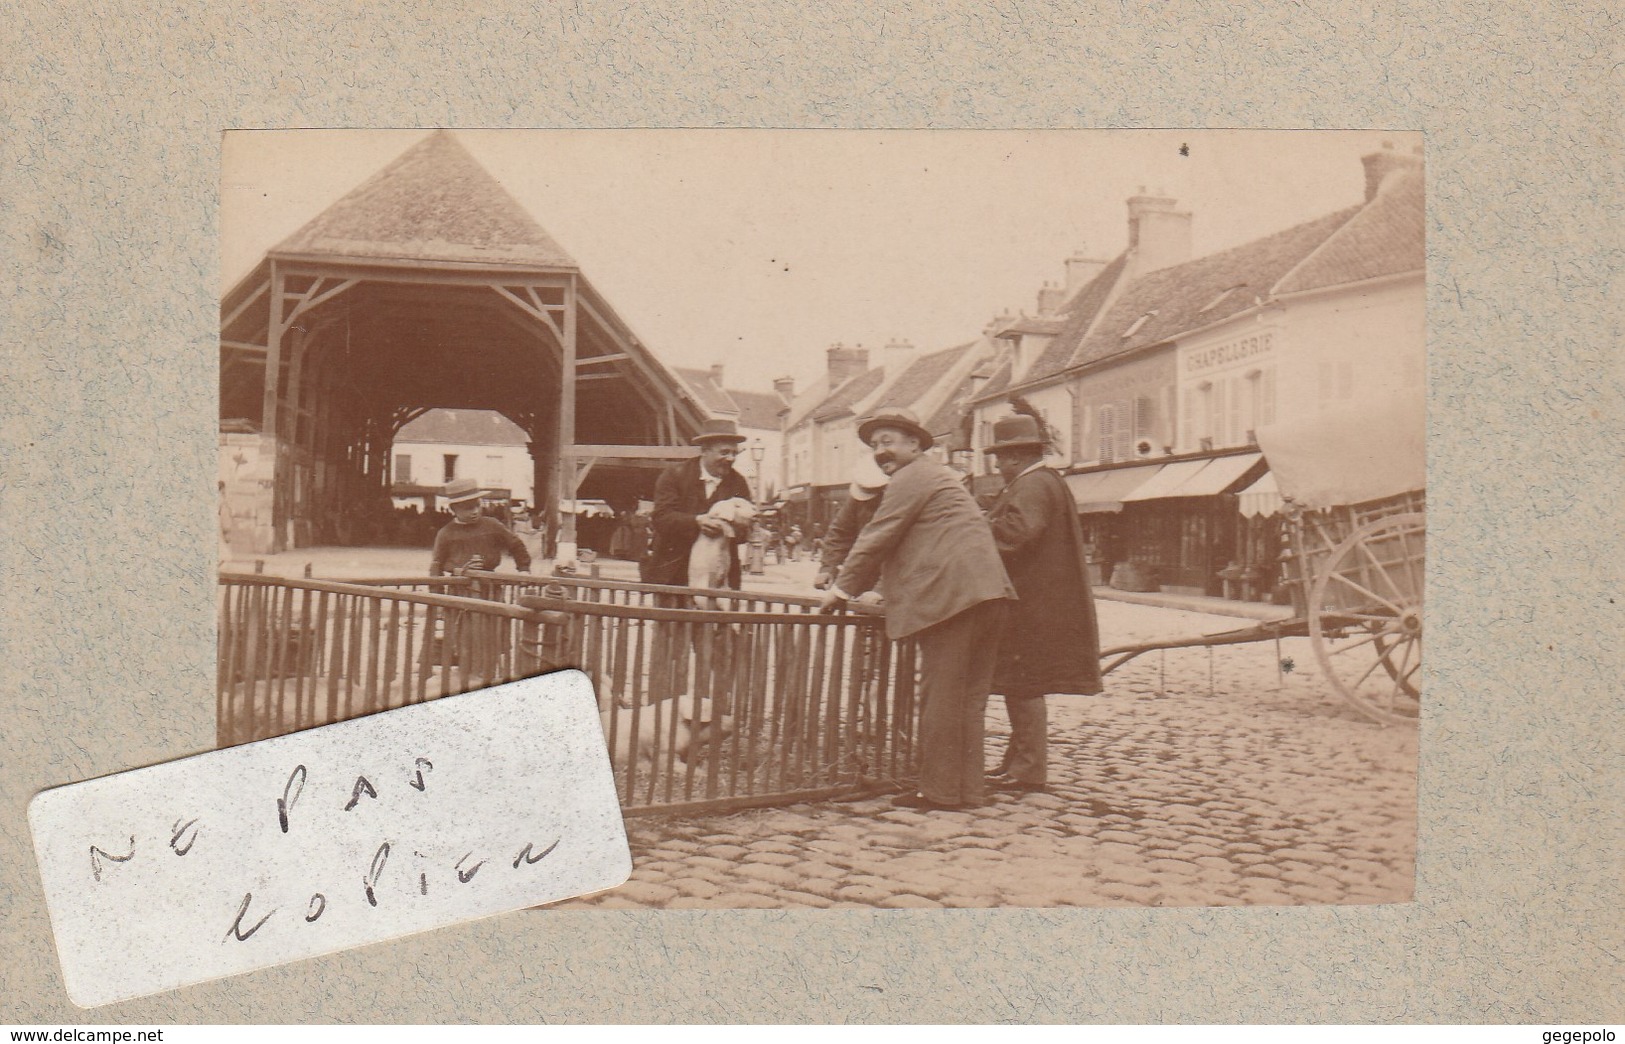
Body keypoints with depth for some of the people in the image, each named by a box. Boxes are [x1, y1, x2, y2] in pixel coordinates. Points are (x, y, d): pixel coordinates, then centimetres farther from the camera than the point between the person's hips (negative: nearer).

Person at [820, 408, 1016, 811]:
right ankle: (966, 789, 13)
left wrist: (843, 588, 5)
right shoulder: (940, 476, 29)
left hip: (950, 597, -10)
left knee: (940, 697, -5)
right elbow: (892, 547, 32)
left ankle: (939, 791, -1)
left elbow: (876, 539, -4)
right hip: (986, 596, 10)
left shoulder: (911, 479, -3)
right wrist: (855, 586, 31)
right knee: (968, 698, 10)